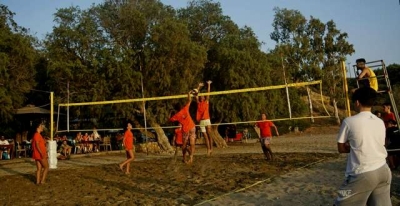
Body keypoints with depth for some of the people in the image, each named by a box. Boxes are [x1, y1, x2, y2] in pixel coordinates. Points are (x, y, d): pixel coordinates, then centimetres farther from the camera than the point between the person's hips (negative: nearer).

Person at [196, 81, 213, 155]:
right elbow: (196, 95, 12)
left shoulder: (206, 102, 8)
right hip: (201, 121, 2)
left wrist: (209, 85, 8)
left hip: (207, 120, -2)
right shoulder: (198, 103, 12)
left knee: (209, 135, -2)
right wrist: (199, 86, 17)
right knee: (205, 136, 2)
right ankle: (208, 149, 3)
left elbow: (208, 93, 6)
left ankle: (211, 148, 1)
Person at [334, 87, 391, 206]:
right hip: (383, 171, 6)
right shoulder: (380, 122, 6)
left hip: (362, 174, -6)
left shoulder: (349, 121, -9)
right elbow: (379, 146, 14)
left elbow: (341, 148, -1)